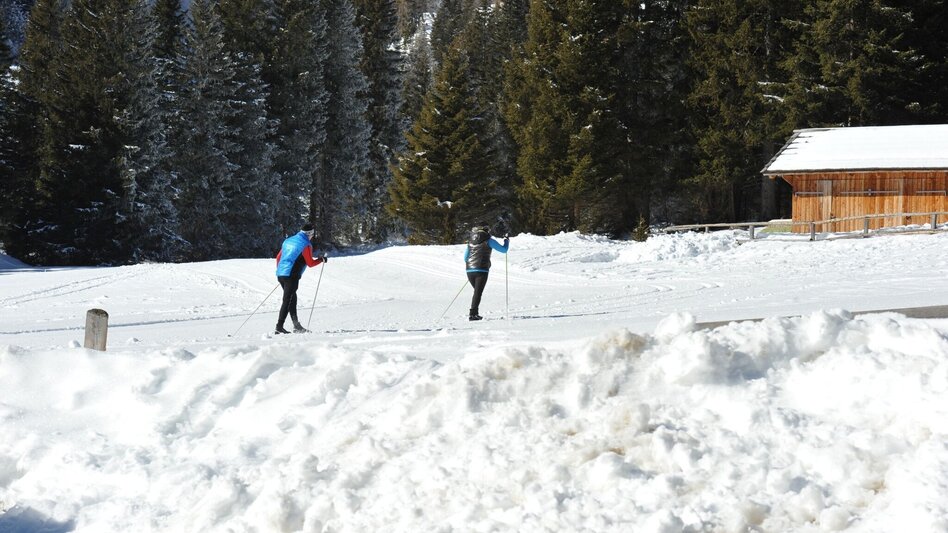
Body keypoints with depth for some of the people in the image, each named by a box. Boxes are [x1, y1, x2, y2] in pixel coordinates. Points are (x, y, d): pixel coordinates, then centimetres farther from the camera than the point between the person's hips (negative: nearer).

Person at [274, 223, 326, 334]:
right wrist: (321, 259, 9)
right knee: (287, 301, -7)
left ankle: (296, 326, 15)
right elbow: (310, 263, -7)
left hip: (280, 274, 8)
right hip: (291, 276, -8)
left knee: (292, 299, 15)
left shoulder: (288, 240, 16)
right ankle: (279, 327, -11)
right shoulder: (306, 245, -7)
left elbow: (278, 257, 20)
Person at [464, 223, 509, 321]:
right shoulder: (488, 241, 0)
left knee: (477, 291, 19)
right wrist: (507, 241, 25)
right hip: (482, 270, -5)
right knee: (478, 292, -5)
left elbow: (465, 258, 22)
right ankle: (473, 314, -14)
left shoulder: (470, 242, 15)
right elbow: (503, 250, 6)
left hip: (470, 271, 5)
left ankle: (475, 313, 14)